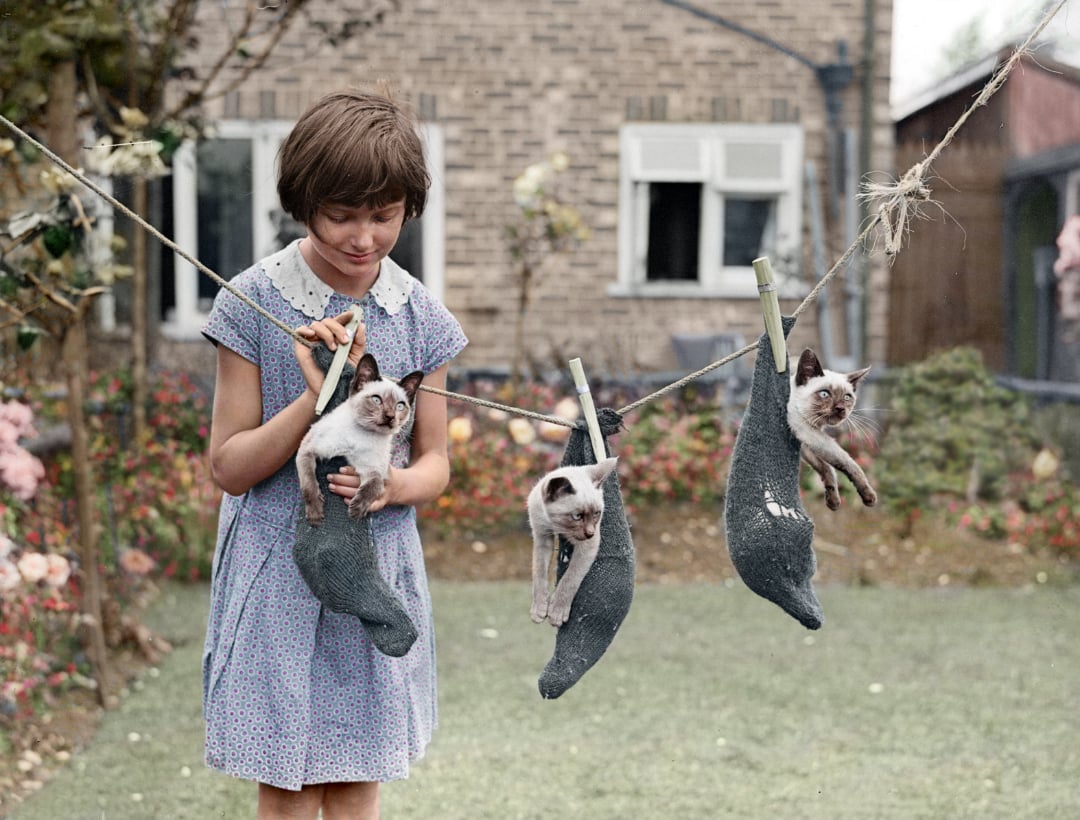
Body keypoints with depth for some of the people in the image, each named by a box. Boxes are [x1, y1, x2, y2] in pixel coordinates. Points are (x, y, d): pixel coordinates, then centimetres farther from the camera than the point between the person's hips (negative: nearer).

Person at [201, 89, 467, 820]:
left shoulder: (420, 317, 0)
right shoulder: (254, 302, -8)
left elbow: (435, 463, 7)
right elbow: (230, 465, -7)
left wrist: (396, 484, -17)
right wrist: (317, 398, -23)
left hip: (379, 575, 2)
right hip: (279, 575, -2)